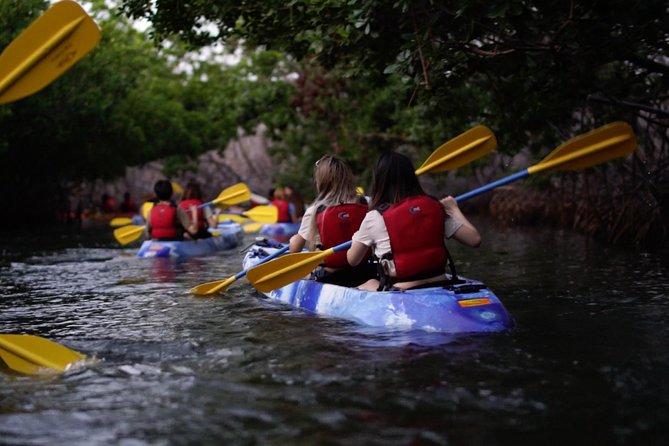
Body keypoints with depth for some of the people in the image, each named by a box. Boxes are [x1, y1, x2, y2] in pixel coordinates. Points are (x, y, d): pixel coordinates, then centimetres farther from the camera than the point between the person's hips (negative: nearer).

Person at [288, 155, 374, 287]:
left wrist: (293, 239, 22)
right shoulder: (366, 205, -3)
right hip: (363, 273, 2)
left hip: (329, 277, -2)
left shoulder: (315, 211, -9)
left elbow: (294, 249, 0)